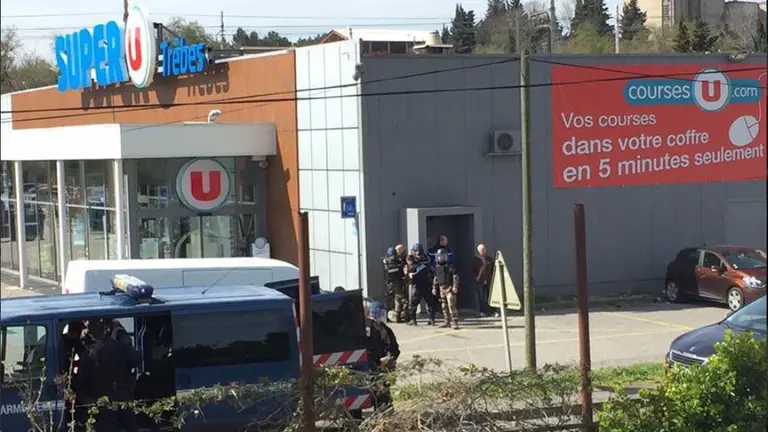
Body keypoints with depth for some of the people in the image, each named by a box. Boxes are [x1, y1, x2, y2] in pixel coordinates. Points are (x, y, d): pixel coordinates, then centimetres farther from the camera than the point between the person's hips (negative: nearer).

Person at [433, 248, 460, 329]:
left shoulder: (449, 266, -9)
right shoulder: (437, 267, 13)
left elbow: (455, 276, -12)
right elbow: (436, 278, 23)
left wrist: (455, 286, -19)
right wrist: (434, 288, 21)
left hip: (449, 288, -7)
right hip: (442, 289, 7)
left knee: (451, 306, -13)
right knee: (444, 307, 10)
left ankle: (455, 322, -14)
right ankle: (447, 322, 18)